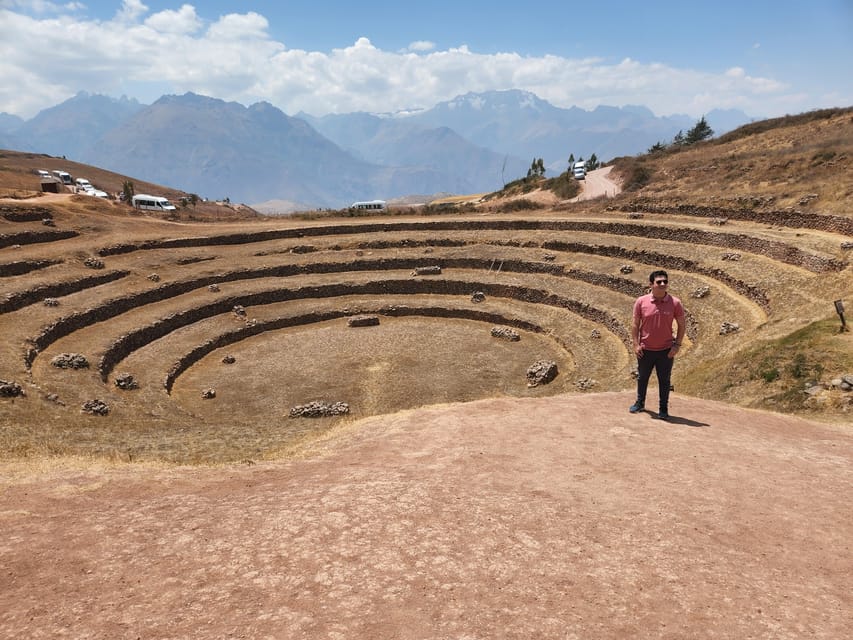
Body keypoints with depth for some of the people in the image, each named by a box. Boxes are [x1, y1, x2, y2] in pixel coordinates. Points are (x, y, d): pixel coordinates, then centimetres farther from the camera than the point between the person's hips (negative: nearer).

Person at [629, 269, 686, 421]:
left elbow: (681, 325, 1)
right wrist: (636, 344, -5)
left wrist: (677, 345, -5)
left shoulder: (674, 303, -7)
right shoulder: (641, 302, -7)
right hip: (645, 350, 1)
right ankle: (640, 403, 36)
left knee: (664, 381, 8)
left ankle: (663, 409, 21)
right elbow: (635, 324, 0)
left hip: (666, 351, -1)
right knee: (642, 378, 17)